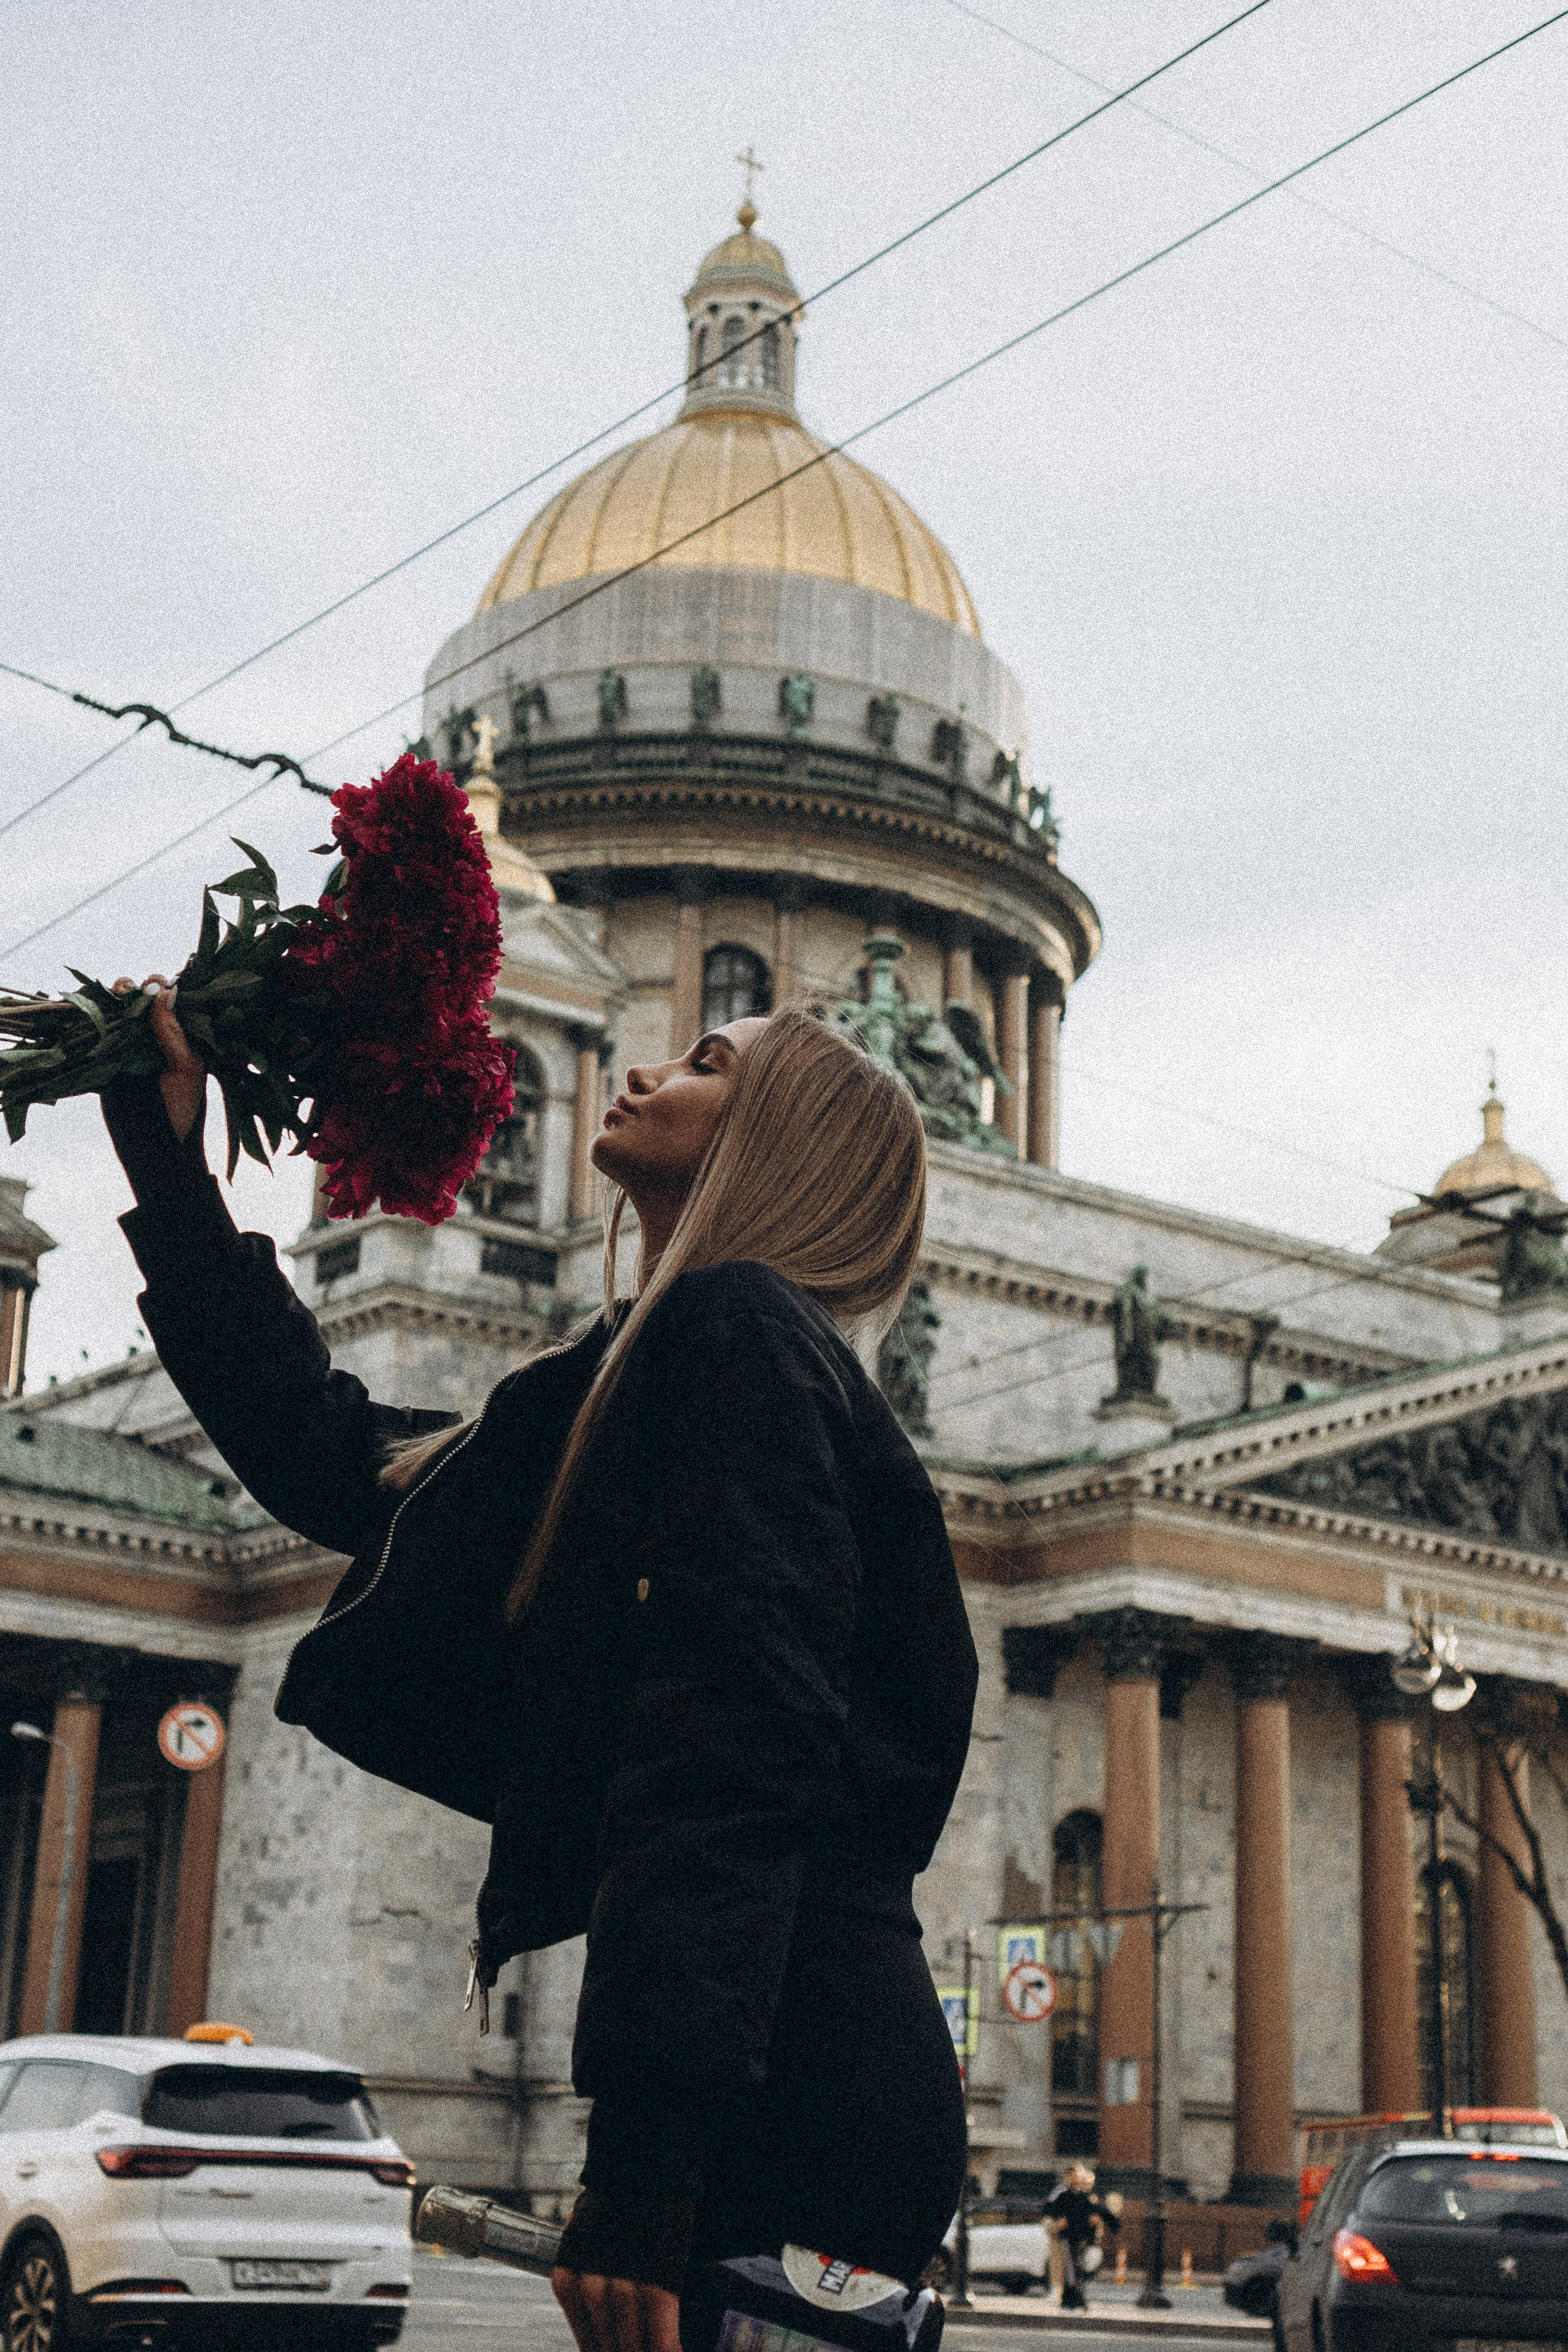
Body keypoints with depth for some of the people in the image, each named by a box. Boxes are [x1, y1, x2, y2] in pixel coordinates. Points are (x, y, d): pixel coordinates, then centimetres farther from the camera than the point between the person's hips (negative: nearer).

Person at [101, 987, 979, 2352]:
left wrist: (646, 2146, -25)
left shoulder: (738, 1330, -7)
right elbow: (324, 1452, 30)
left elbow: (734, 1746, -19)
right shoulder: (637, 1383, 23)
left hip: (785, 2088, -9)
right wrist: (172, 1164, 32)